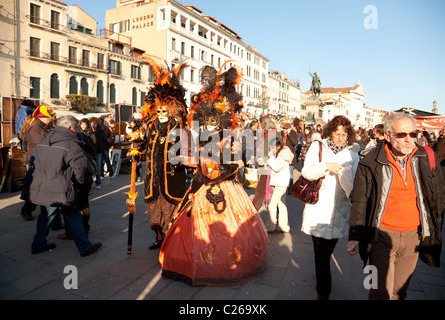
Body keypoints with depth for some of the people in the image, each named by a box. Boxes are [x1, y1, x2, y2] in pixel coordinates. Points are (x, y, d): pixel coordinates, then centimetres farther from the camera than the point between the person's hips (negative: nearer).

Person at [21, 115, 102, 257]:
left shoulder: (42, 143, 15)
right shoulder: (71, 144, -11)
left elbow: (33, 163, 21)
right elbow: (80, 167, -13)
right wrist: (81, 181, 6)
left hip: (39, 187, 8)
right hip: (60, 191, -7)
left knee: (46, 215, 24)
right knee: (73, 218, 1)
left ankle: (38, 244, 33)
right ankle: (85, 246, 8)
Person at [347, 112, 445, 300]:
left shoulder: (427, 159, -2)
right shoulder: (371, 164, -10)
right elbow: (360, 202, -4)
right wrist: (355, 237, -5)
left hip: (413, 236, 3)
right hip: (383, 235, -3)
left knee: (399, 291, 17)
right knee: (381, 292, -1)